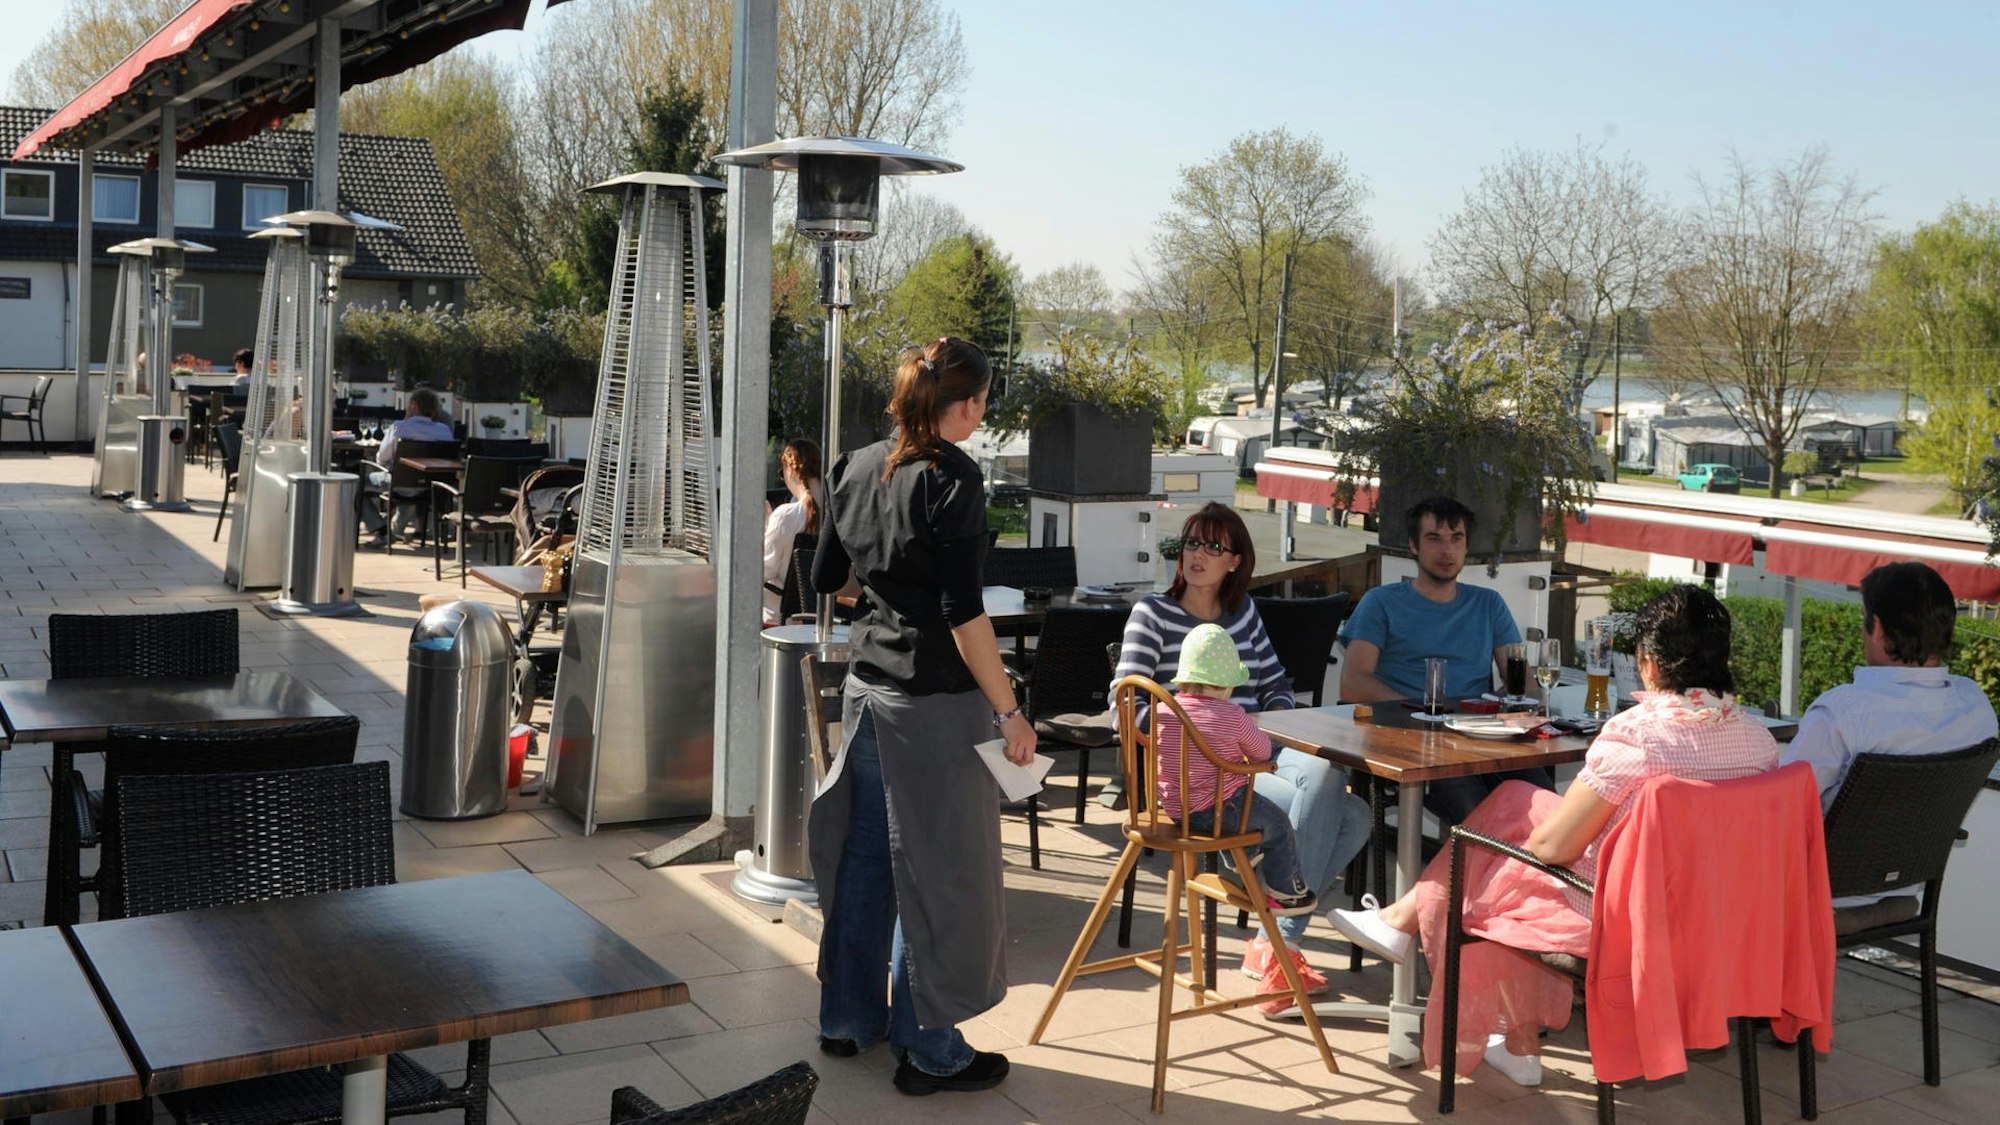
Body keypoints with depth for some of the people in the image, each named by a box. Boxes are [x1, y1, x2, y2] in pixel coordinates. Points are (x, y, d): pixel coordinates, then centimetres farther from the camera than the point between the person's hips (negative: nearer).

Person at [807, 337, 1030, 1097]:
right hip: (936, 697, -8)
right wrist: (1009, 712, -16)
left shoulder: (857, 468, 7)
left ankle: (850, 1017, 30)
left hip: (868, 684, 8)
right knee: (938, 870, 2)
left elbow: (829, 576, 15)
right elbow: (964, 612, -19)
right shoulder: (951, 479, -15)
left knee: (865, 851, 18)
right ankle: (929, 1049, 11)